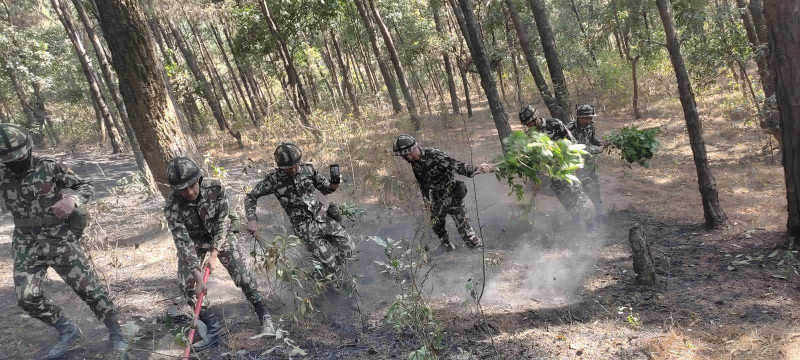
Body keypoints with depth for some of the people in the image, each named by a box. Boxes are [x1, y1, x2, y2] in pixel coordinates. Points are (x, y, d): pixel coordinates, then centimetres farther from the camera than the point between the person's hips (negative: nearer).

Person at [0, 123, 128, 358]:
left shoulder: (51, 168, -10)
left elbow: (86, 188, -6)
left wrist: (72, 199, -26)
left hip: (61, 240, -4)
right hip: (27, 245, 4)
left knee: (88, 287, -3)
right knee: (27, 297, -1)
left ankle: (115, 332, 12)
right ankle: (67, 330, 20)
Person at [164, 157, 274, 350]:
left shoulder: (216, 188, -28)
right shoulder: (172, 208, -29)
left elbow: (222, 222, -21)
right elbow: (183, 242, -30)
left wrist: (215, 253, -28)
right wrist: (197, 275, -36)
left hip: (221, 236, -1)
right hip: (194, 242, 1)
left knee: (241, 274, -13)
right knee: (187, 285, -9)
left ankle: (264, 316, 4)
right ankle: (214, 329, 2)